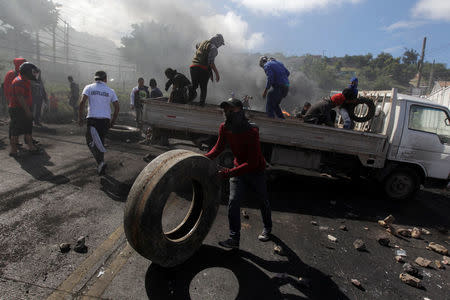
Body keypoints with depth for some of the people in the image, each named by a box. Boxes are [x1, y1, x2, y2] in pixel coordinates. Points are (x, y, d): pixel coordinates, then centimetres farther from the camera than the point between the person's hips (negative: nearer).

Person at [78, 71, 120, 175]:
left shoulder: (89, 87, 5)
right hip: (105, 119, 3)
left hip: (92, 119, -2)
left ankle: (100, 162, -19)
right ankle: (100, 167, 17)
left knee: (90, 141, 3)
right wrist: (113, 121, 13)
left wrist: (80, 117, 0)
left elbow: (82, 102, -7)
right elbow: (117, 107, 4)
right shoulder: (110, 90, 9)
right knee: (101, 141, 14)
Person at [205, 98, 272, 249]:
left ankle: (267, 228, 44)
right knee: (233, 202, -6)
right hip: (238, 168, 4)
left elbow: (253, 163, -35)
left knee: (263, 201, 17)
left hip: (255, 170, -4)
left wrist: (229, 172, -40)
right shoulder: (224, 128, -13)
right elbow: (219, 147, 2)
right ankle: (234, 238, 7)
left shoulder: (252, 132, -32)